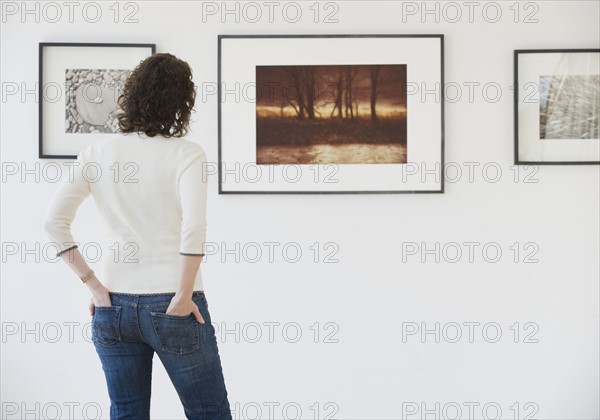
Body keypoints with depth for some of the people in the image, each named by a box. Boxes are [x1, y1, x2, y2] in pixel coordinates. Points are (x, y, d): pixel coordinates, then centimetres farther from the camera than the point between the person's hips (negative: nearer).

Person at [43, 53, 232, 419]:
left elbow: (54, 222, -1)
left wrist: (93, 285, 2)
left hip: (113, 307, 4)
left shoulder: (98, 151, 2)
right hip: (171, 307, -4)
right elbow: (194, 227, -22)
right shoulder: (187, 153, -9)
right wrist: (184, 296, -14)